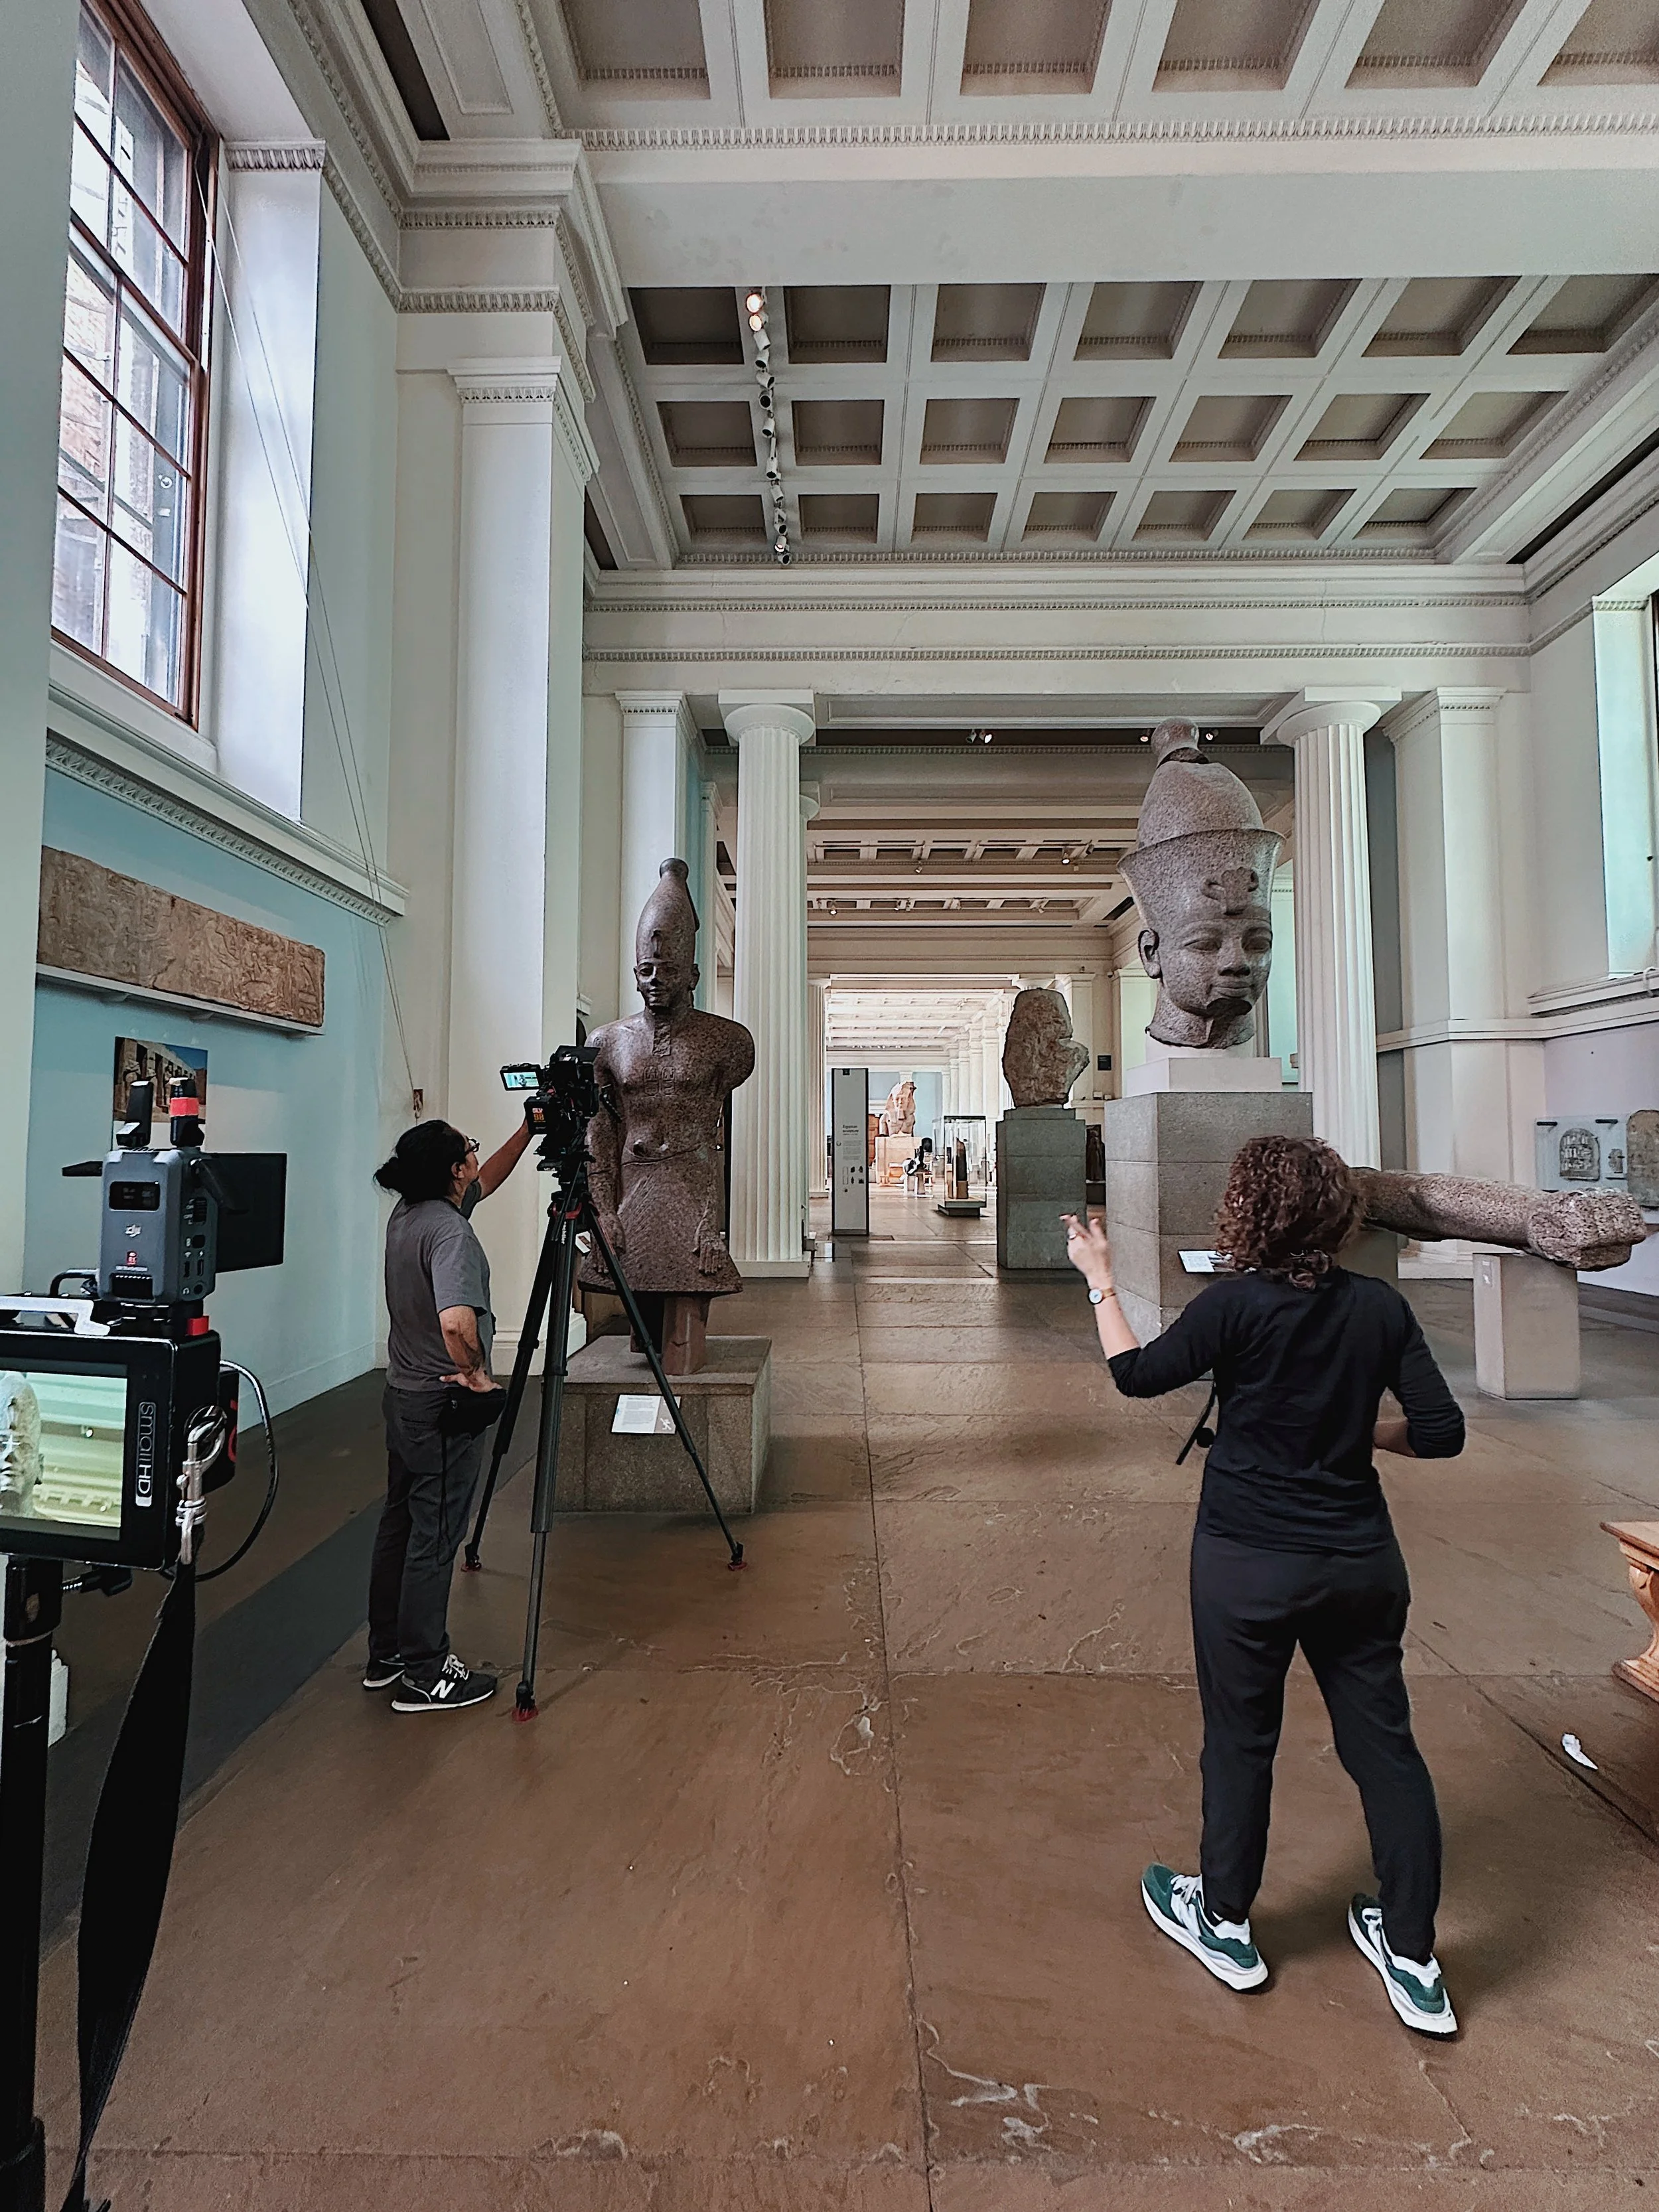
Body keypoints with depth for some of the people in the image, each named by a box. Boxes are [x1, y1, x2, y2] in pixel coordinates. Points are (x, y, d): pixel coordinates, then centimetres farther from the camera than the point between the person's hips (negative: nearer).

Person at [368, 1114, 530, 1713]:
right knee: (434, 1538, 3)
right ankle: (423, 1675, 16)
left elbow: (486, 1183, 20)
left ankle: (386, 1654, 33)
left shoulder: (407, 1214, 4)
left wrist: (529, 1130, 17)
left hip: (402, 1394, 10)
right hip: (444, 1405, -10)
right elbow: (457, 1322, -39)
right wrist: (477, 1374, -22)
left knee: (400, 1524, 19)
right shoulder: (450, 1232, -25)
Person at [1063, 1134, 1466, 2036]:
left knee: (1241, 1740, 15)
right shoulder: (1380, 1305, -6)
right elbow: (1441, 1431, -4)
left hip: (1248, 1563, -4)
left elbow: (1136, 1374, -8)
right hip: (1361, 1561, 4)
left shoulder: (1237, 1304, -19)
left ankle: (1223, 1921, 36)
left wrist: (1099, 1277, 2)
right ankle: (1413, 1960, 34)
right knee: (1384, 1744, 19)